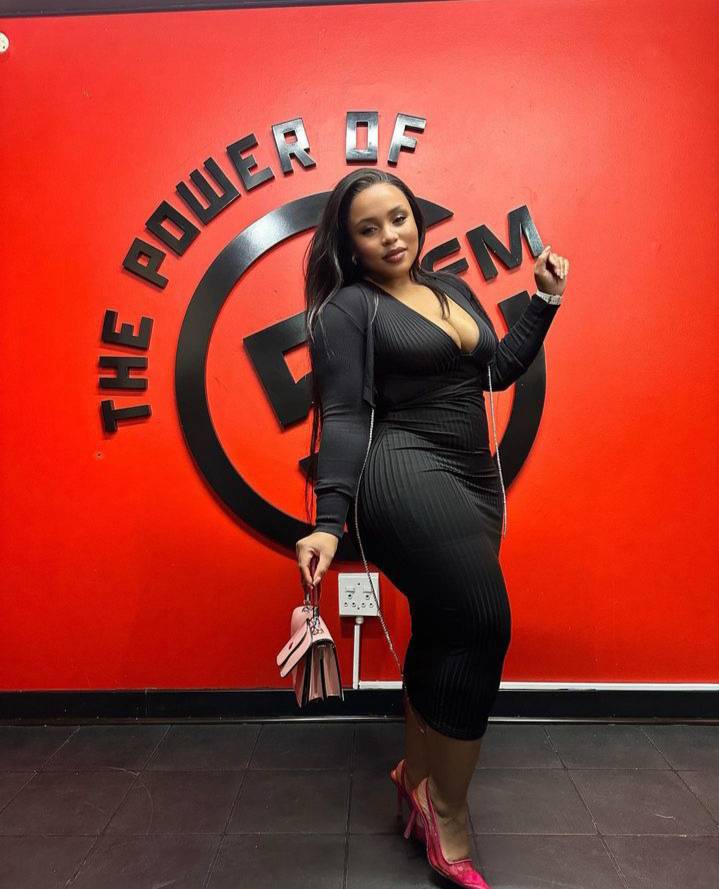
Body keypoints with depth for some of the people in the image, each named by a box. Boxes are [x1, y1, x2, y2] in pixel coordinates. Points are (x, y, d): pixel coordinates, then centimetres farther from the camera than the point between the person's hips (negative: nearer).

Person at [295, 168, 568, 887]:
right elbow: (343, 418, -10)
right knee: (483, 628, -18)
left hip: (473, 484, 8)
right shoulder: (346, 308, -3)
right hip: (406, 478, -7)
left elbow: (498, 370, 21)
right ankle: (449, 814, 3)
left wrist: (545, 299, 18)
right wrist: (328, 522, -18)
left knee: (443, 635, 12)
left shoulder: (453, 288, 18)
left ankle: (415, 772, 34)